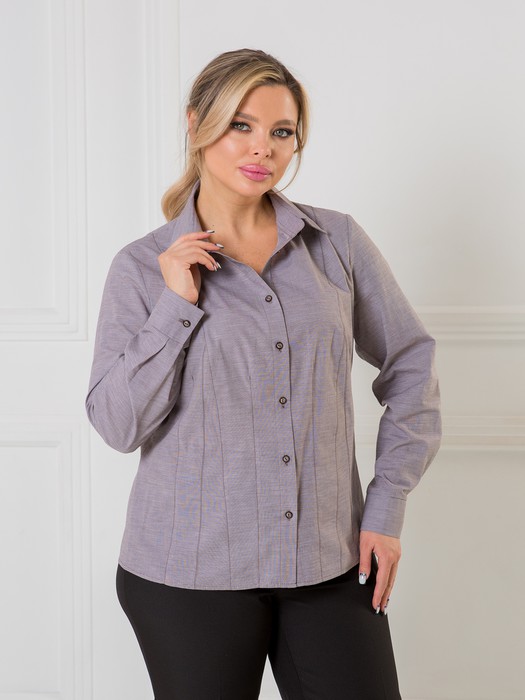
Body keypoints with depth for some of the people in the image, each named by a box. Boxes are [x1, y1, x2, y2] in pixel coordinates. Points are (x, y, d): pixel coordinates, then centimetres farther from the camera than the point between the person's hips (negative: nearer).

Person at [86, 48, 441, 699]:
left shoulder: (338, 242, 3)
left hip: (331, 563, 2)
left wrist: (387, 506, 3)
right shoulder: (143, 267, -1)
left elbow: (410, 366, 9)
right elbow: (118, 424, -5)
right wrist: (176, 305, -14)